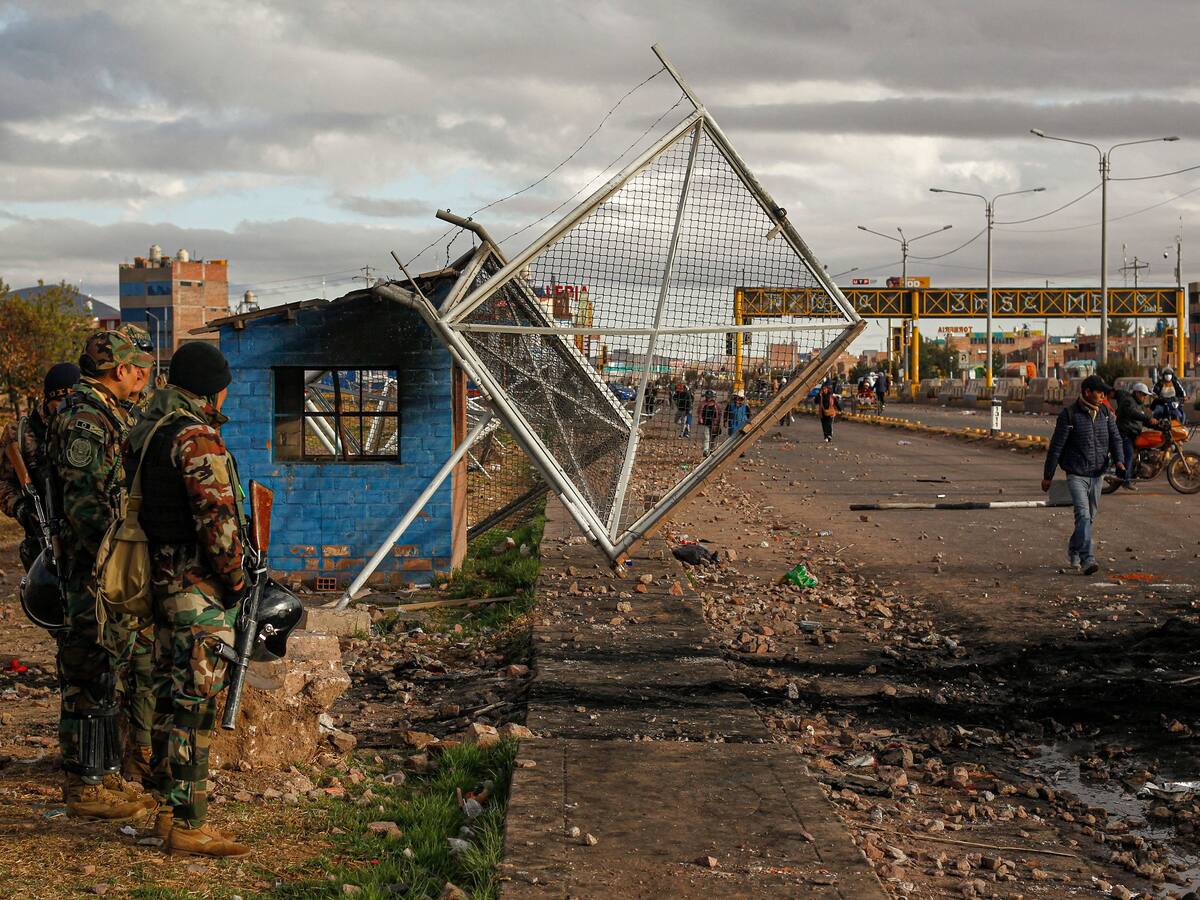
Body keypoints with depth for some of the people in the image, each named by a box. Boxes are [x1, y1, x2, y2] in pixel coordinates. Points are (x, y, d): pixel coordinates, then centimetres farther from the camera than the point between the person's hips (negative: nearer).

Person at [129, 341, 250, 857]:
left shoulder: (146, 432, 13)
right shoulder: (195, 437, -17)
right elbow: (217, 515, -22)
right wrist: (235, 578, -11)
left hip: (163, 580, 10)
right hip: (199, 588, -10)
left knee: (172, 698, 16)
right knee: (195, 703, -6)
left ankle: (169, 812, 24)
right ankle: (188, 825, -3)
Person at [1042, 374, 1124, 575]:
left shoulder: (1106, 413, 7)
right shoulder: (1070, 414, -9)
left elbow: (1115, 438, 7)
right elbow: (1056, 446, -6)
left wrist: (1119, 459, -14)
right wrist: (1047, 476, -4)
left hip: (1097, 474, 5)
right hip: (1076, 474, -5)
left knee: (1090, 517, 14)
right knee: (1083, 515, -17)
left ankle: (1074, 549, 36)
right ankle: (1087, 559, -22)